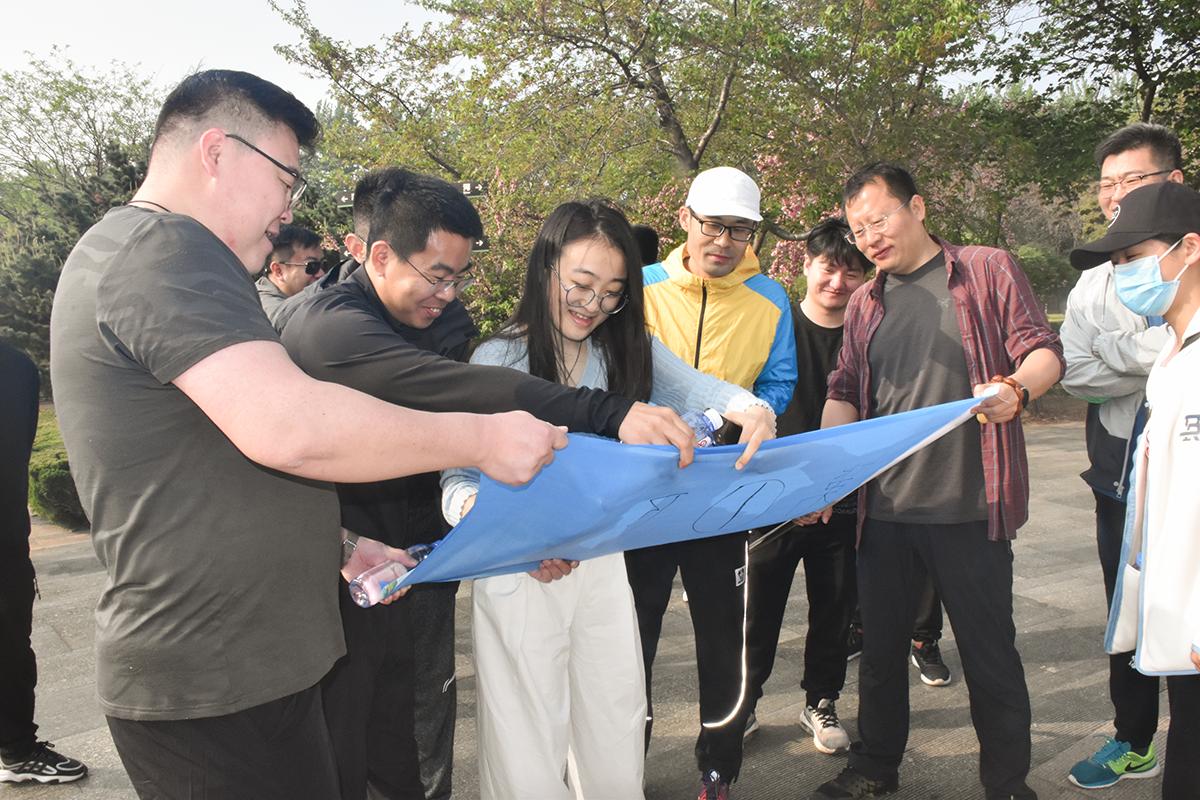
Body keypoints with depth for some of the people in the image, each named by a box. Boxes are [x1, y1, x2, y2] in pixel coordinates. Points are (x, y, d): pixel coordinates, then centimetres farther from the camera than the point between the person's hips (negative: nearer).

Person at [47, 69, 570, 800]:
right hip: (216, 691, -10)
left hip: (237, 666, 10)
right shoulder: (165, 250, -18)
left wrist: (338, 547, 15)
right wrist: (483, 440, -22)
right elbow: (287, 426, -32)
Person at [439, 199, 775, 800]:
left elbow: (690, 385, -14)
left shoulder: (624, 346, 1)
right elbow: (459, 478, -13)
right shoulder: (496, 361, -9)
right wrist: (482, 515, -36)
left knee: (617, 750, 15)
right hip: (518, 572, -3)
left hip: (604, 564, 4)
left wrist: (747, 407, -36)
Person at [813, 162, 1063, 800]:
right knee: (880, 645, 15)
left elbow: (1044, 351, -2)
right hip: (882, 506, 4)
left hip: (969, 507, -4)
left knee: (990, 652, 6)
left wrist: (1017, 388, -24)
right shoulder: (864, 303, 14)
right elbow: (844, 391, 11)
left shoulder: (988, 270, 2)